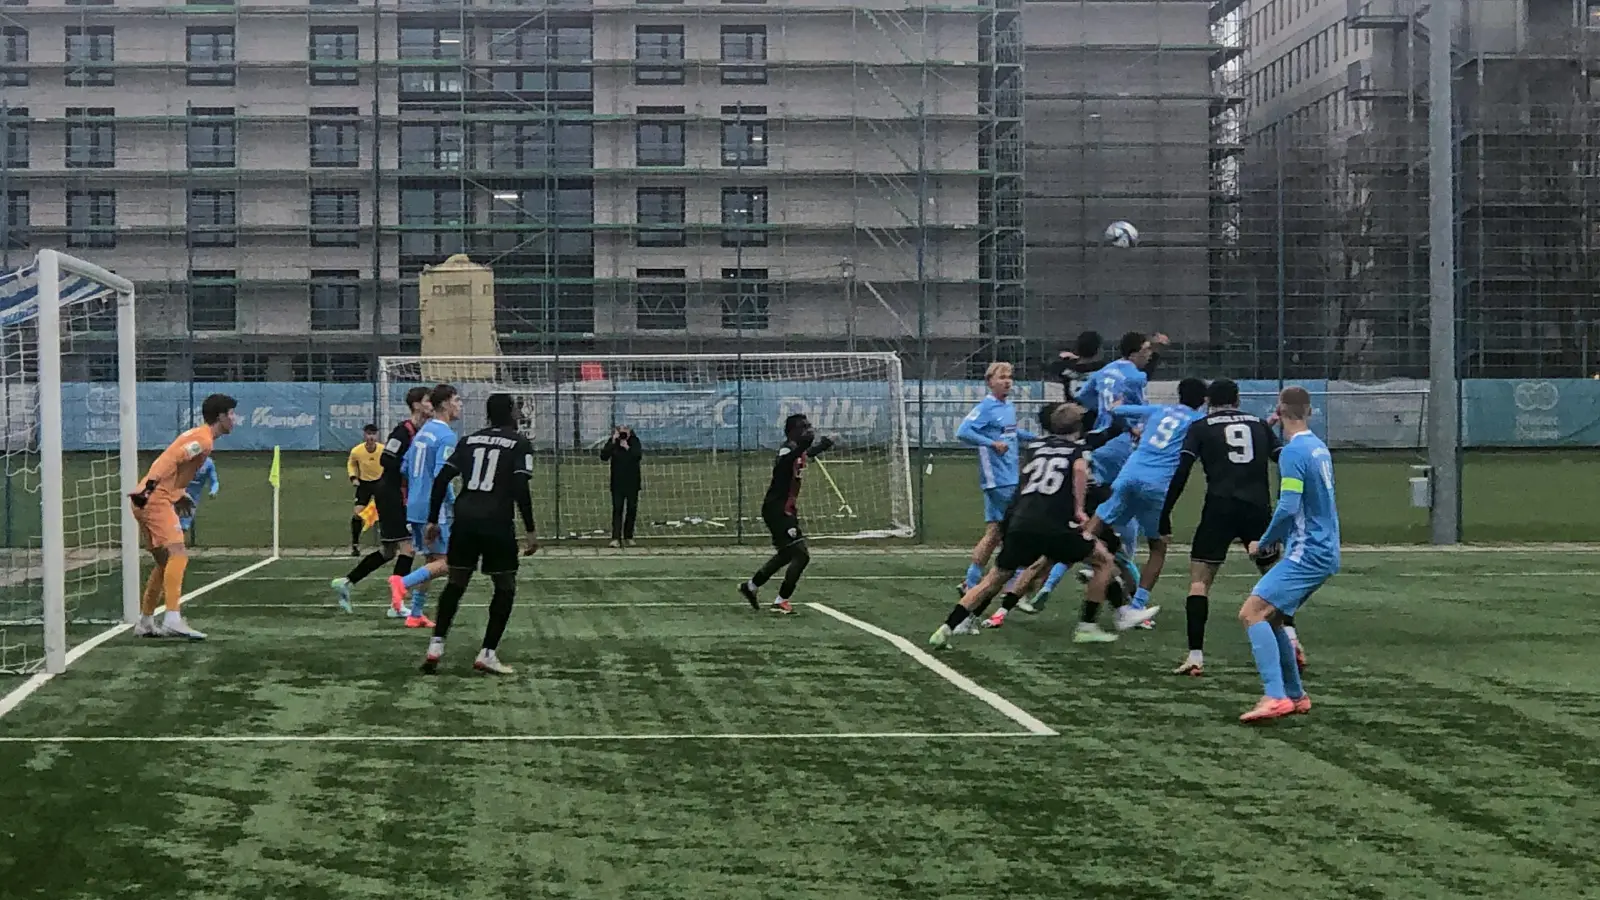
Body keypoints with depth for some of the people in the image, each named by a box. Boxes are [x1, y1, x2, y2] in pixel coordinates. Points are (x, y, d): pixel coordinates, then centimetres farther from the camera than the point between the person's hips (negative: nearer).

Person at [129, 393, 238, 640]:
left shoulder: (198, 436, 20)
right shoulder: (203, 440, -11)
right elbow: (171, 460, -24)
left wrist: (179, 496, 21)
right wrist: (150, 487, -32)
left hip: (150, 500, 11)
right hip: (156, 499, -11)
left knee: (165, 562, 17)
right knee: (178, 553, -20)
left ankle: (145, 623, 24)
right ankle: (173, 619, -31)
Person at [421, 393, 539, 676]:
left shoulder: (469, 440, 15)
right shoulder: (520, 443, 2)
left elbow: (440, 480, 9)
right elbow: (520, 488, -10)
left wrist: (433, 521, 15)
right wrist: (531, 531, -6)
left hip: (464, 520, 4)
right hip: (497, 524, -4)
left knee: (456, 583, 18)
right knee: (505, 588, 10)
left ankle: (436, 646, 11)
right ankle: (487, 654, 5)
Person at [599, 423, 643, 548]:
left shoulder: (634, 441, -3)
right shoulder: (612, 442, -3)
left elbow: (639, 456, -16)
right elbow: (603, 457, -14)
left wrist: (627, 448, -24)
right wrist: (613, 443, -20)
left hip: (632, 482, 1)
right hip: (617, 482, -1)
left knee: (632, 509, 6)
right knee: (617, 509, -7)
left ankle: (628, 537, 17)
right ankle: (616, 538, -12)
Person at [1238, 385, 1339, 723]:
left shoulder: (1293, 452, -14)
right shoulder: (1319, 448, 14)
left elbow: (1288, 508, -21)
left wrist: (1264, 543, -6)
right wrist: (1279, 537, 22)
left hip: (1307, 554, -10)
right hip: (1324, 552, 10)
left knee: (1252, 613, -17)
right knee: (1270, 618, 18)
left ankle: (1275, 696, -27)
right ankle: (1295, 695, 21)